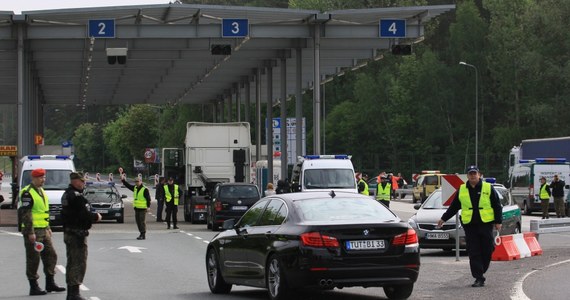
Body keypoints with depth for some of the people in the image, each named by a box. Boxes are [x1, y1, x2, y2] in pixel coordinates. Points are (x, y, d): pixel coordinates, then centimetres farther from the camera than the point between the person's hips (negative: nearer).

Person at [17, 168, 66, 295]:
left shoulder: (41, 191, 16)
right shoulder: (28, 193, -14)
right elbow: (25, 214, -19)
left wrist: (48, 228, 22)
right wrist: (30, 232, -22)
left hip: (44, 231, 9)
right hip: (33, 231, -9)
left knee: (51, 255, 11)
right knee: (33, 259, -3)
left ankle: (50, 283, 19)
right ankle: (34, 287, 2)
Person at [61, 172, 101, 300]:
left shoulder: (66, 195, 13)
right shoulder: (77, 196, -19)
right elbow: (84, 214, -24)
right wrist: (96, 217, -5)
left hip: (68, 232, 10)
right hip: (77, 234, -10)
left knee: (71, 263, 16)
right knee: (79, 263, -7)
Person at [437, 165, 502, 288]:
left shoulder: (488, 188, 3)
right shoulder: (462, 190, 10)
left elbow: (497, 206, 4)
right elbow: (453, 207, 19)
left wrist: (498, 221, -2)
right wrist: (443, 219, 20)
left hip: (486, 224, -1)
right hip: (470, 226, 2)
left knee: (487, 250, 0)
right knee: (474, 253, -3)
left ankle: (480, 272, 20)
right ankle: (479, 278, -2)